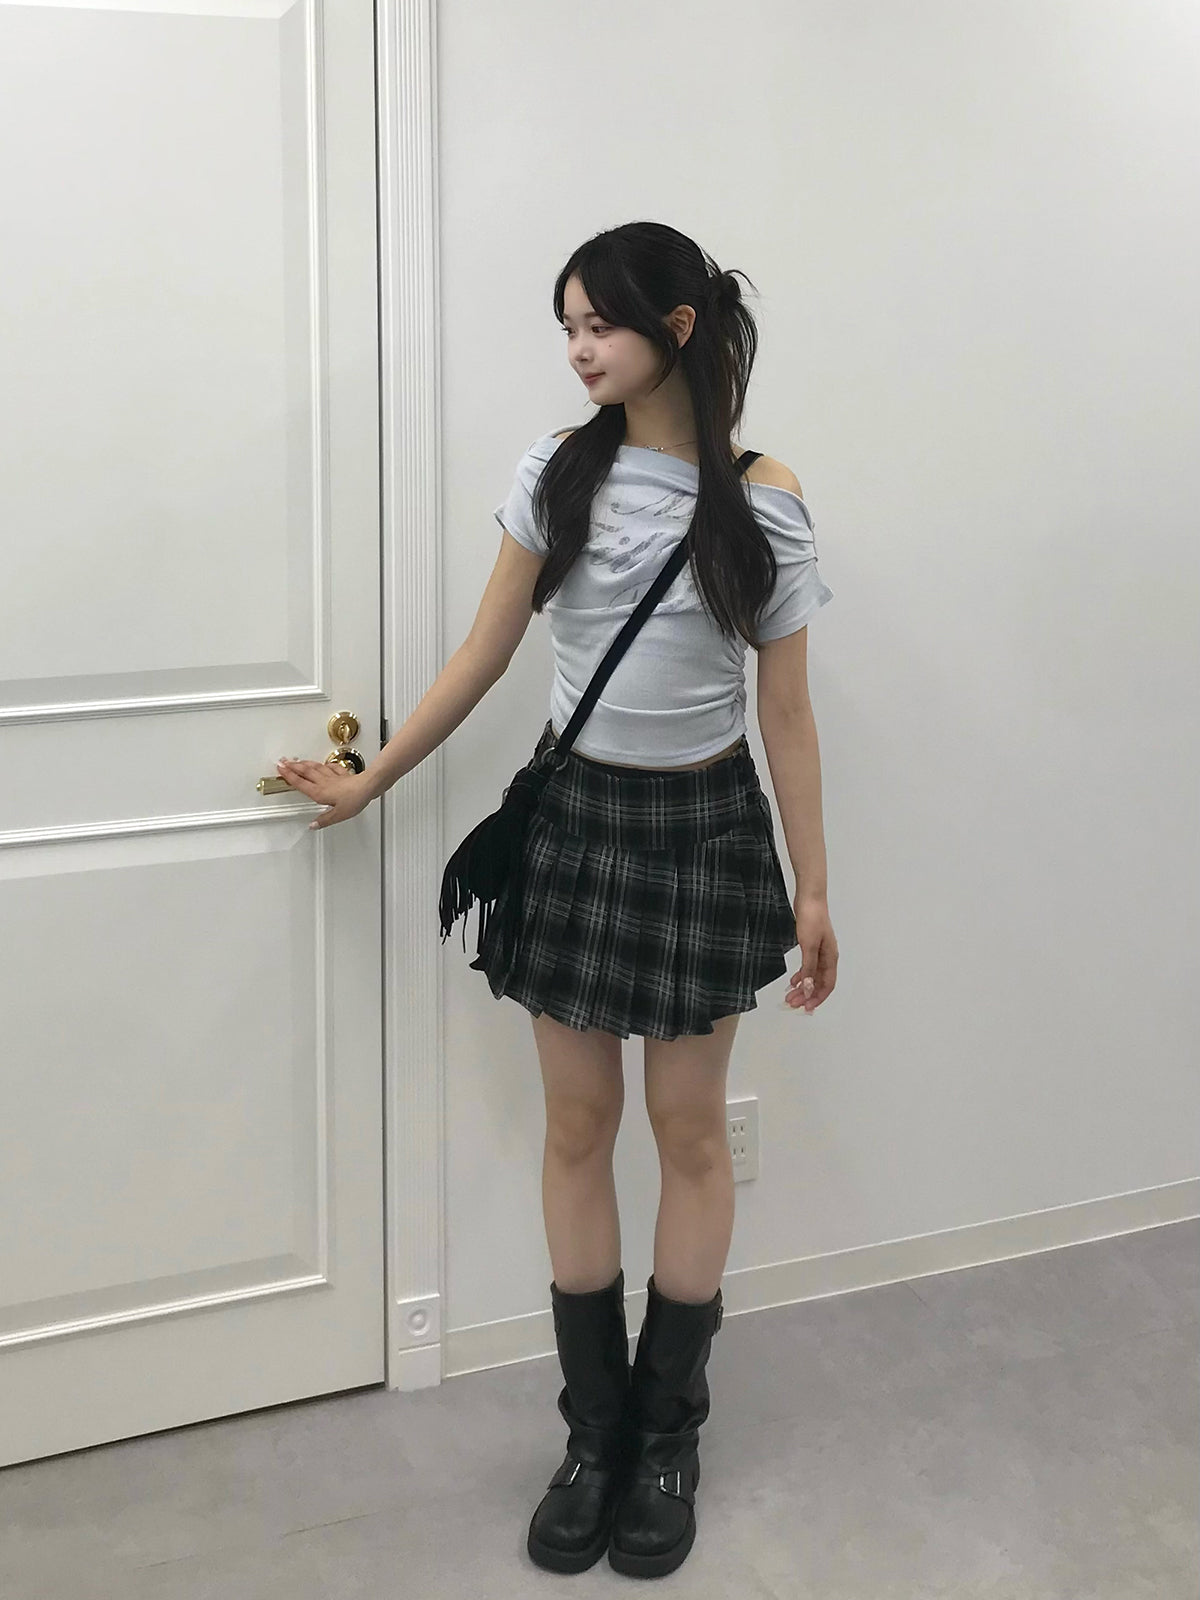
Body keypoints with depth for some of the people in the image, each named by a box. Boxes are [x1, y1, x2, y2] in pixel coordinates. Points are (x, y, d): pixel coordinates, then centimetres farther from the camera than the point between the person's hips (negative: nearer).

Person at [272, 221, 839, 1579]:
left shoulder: (762, 498, -8)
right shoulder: (558, 471, -1)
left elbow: (785, 710, -4)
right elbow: (484, 655, 6)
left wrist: (811, 892, -2)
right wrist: (369, 781, 9)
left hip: (701, 822, -2)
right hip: (574, 813, 3)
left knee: (688, 1130, 7)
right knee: (577, 1126, 8)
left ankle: (668, 1433, 25)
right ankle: (594, 1430, 24)